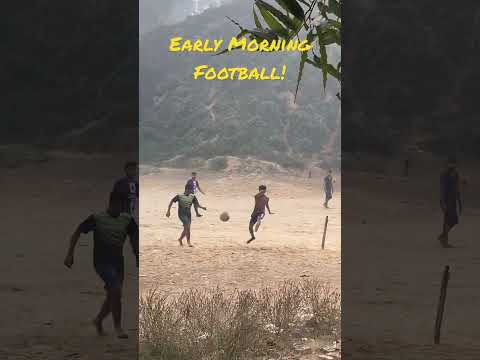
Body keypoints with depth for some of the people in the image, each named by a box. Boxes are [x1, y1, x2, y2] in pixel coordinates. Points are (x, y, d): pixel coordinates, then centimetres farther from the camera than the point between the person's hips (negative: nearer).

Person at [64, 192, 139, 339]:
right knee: (116, 290, -22)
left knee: (112, 296, 11)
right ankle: (117, 326, -12)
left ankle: (99, 320, 38)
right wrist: (70, 254, -8)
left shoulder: (127, 220, 2)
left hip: (117, 262, 5)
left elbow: (134, 238, 12)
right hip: (102, 262, -5)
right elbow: (77, 232, -3)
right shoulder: (97, 219, -9)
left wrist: (138, 259, 5)